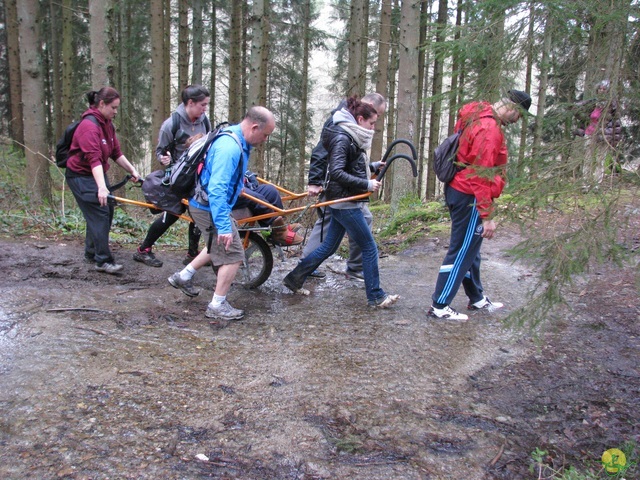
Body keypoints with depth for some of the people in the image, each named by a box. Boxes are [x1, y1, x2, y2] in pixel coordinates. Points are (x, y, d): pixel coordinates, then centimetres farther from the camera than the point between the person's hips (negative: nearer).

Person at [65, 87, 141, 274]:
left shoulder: (107, 124, 5)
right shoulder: (89, 126, -24)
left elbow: (116, 153, 11)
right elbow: (94, 159, -35)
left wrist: (132, 169, 5)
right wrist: (102, 187, -43)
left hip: (97, 174, 9)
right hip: (81, 176, -9)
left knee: (107, 210, 12)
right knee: (99, 213, -13)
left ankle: (91, 252, 26)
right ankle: (103, 261, -10)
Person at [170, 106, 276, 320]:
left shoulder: (237, 140, 4)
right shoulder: (230, 148, -28)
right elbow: (216, 190, -33)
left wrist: (241, 177, 38)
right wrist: (224, 226, -32)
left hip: (204, 204, 10)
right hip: (210, 208, -10)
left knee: (219, 246, 28)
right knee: (233, 255, -3)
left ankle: (183, 276, 35)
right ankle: (217, 306, 8)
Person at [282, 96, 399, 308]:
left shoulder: (351, 138, 13)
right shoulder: (342, 138, -16)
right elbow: (336, 172, -25)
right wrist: (367, 185, -24)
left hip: (344, 203, 10)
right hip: (345, 203, -10)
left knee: (328, 246, 16)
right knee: (369, 247, -2)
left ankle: (294, 278, 25)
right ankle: (376, 297, 8)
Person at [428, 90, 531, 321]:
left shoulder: (477, 119, 13)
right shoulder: (489, 128, -18)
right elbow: (481, 175, -23)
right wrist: (487, 216, -21)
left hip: (458, 190, 10)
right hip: (470, 197, -10)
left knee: (470, 249, 19)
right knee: (462, 252, -2)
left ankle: (477, 299, 34)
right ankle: (439, 306, 6)